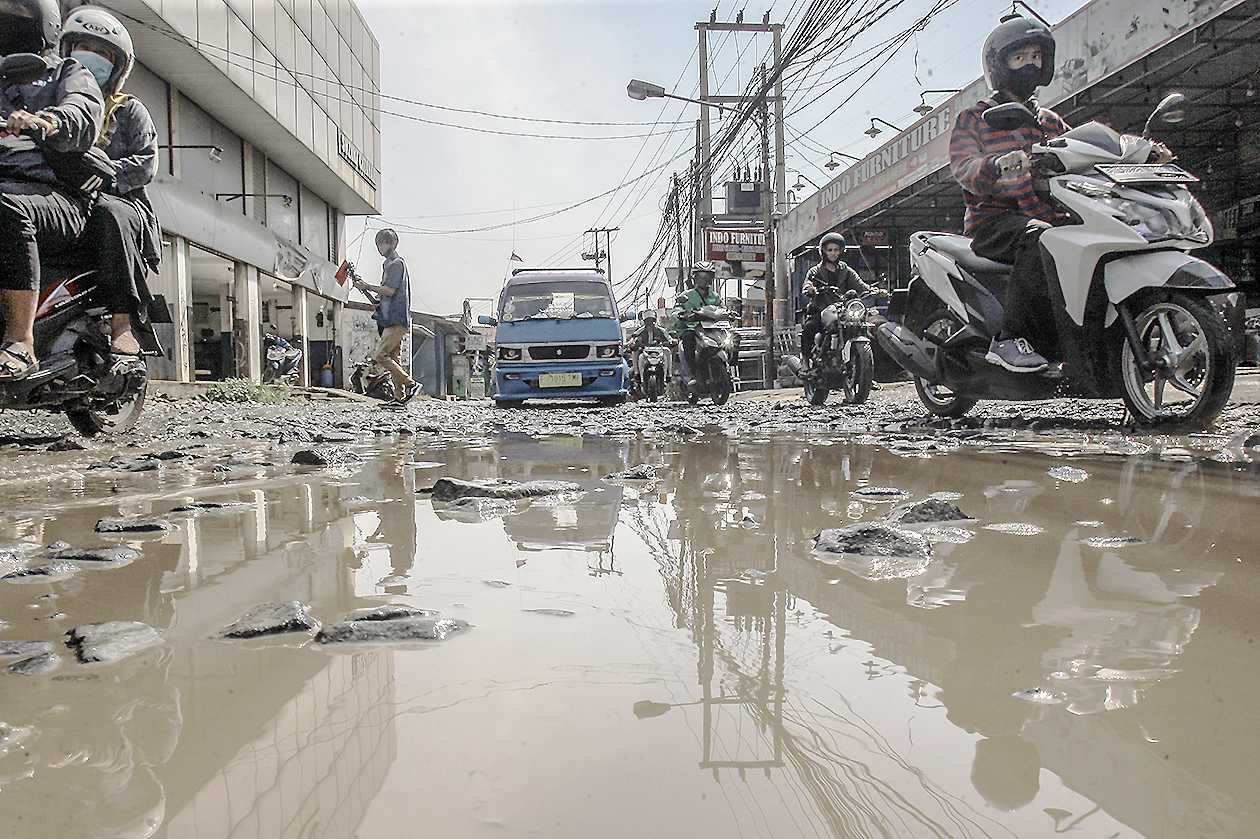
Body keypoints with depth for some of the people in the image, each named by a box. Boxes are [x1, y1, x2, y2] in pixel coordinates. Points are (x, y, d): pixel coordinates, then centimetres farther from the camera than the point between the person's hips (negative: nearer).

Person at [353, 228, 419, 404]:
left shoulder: (397, 263, -9)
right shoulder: (389, 264, 22)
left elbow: (389, 290, -18)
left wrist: (367, 287, -10)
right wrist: (379, 303, 11)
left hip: (396, 320, -10)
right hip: (391, 319, 10)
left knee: (379, 355, -14)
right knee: (393, 359, 8)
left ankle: (410, 384, -10)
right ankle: (399, 397, 9)